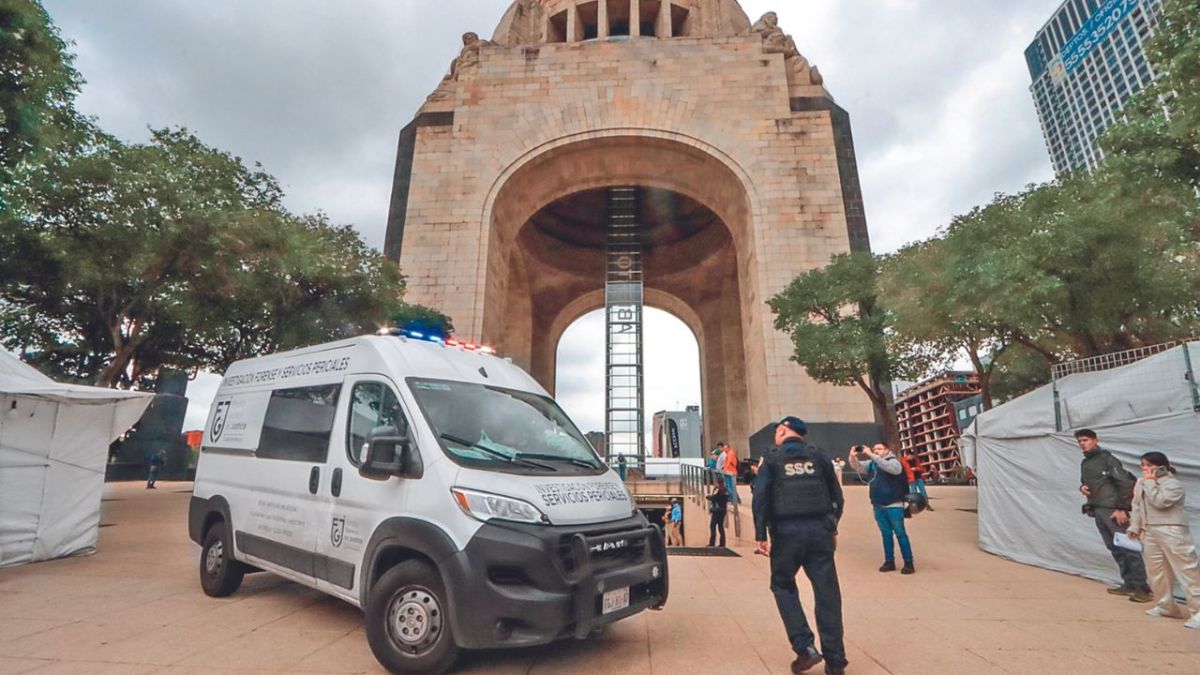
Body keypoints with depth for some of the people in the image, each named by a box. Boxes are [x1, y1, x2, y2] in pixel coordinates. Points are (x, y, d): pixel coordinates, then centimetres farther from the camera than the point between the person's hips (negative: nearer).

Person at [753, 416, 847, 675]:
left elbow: (760, 496, -8)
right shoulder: (819, 457, 11)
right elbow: (837, 497, 12)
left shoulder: (772, 458, 2)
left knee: (783, 585, 15)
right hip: (819, 530, 3)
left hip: (787, 531, -2)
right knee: (826, 591, 9)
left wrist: (760, 534, -7)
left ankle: (805, 647, 3)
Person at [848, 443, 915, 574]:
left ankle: (909, 563, 9)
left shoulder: (893, 461, -6)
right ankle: (889, 562, 20)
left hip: (894, 505, -5)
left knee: (900, 534, 1)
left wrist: (871, 455, -33)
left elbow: (888, 467, -27)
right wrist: (853, 457, -20)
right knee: (886, 534, 12)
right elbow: (857, 466, 2)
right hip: (878, 506, 5)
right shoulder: (871, 464, 10)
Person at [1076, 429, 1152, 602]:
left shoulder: (1107, 458, -8)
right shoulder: (1084, 463, 15)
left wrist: (1121, 508, -16)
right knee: (1115, 549, 10)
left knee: (1127, 547, -7)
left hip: (1112, 509, -8)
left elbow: (1125, 483, -12)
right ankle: (1129, 584, 16)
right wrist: (1082, 487, 3)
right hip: (1098, 510, 8)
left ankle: (1142, 587, -3)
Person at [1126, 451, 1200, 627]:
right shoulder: (1140, 483, 11)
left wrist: (1150, 482, -13)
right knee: (1155, 571, 13)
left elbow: (1160, 502, -21)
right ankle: (1165, 606, 25)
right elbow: (1137, 506, 14)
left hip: (1172, 532, -7)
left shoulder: (1173, 483, -8)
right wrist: (1134, 527, 8)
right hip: (1149, 532, 7)